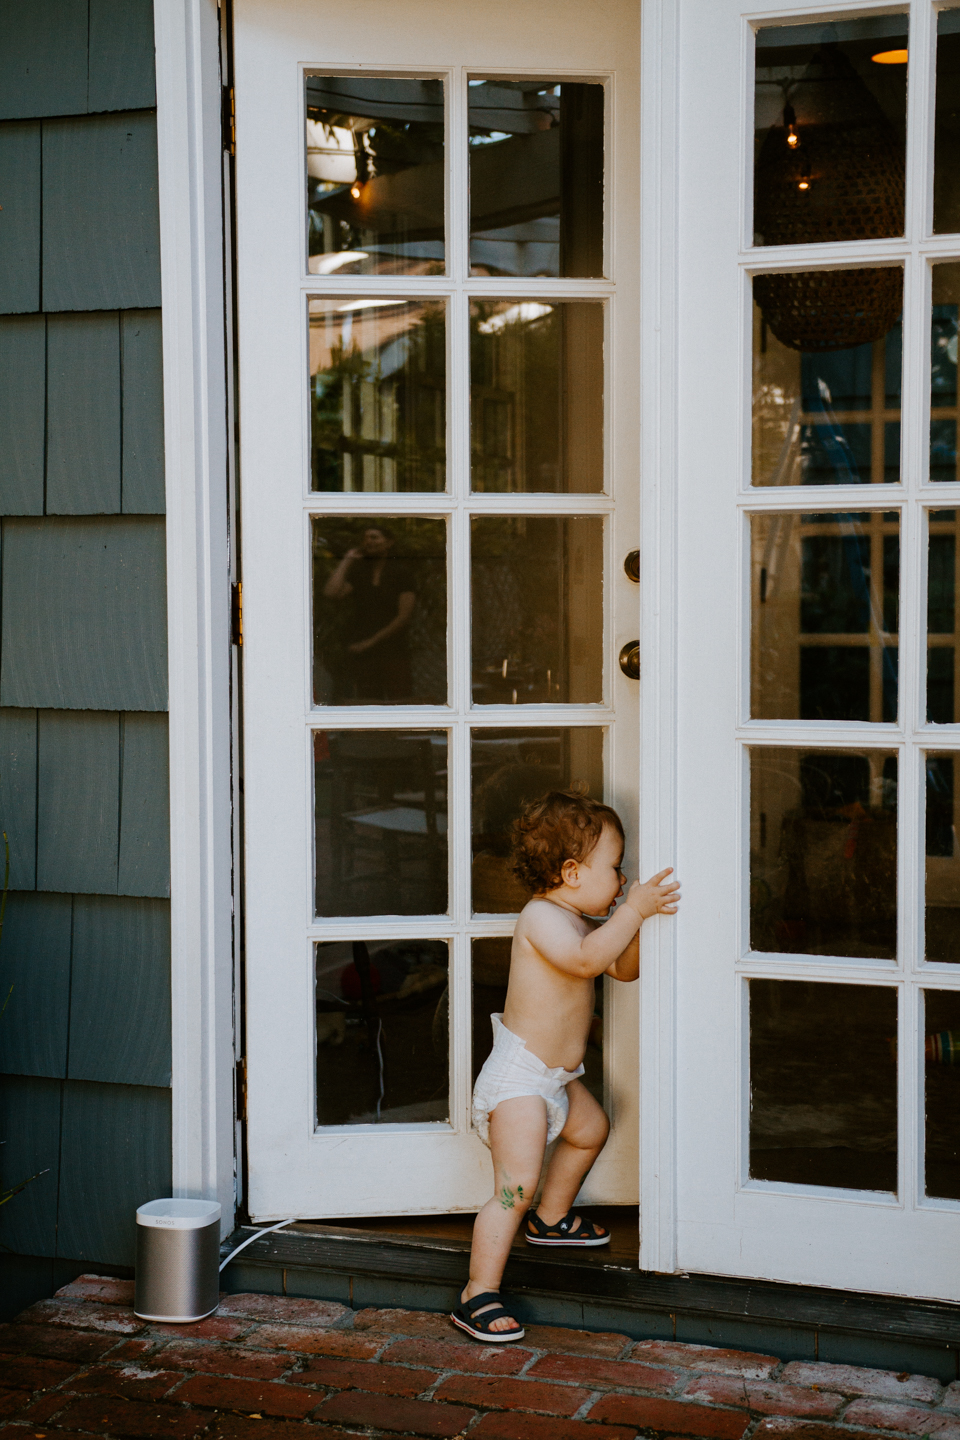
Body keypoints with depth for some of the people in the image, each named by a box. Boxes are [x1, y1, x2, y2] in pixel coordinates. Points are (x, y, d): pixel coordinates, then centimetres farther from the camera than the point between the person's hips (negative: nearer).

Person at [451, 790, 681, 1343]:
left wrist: (642, 919, -3)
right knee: (516, 1187, -16)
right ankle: (479, 1295, -12)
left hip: (557, 1077, 11)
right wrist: (633, 909, -33)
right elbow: (587, 959, -37)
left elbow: (623, 967, 13)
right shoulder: (541, 917, -21)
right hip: (517, 1077, -11)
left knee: (591, 1129, 32)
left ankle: (551, 1218, 52)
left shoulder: (580, 922, 11)